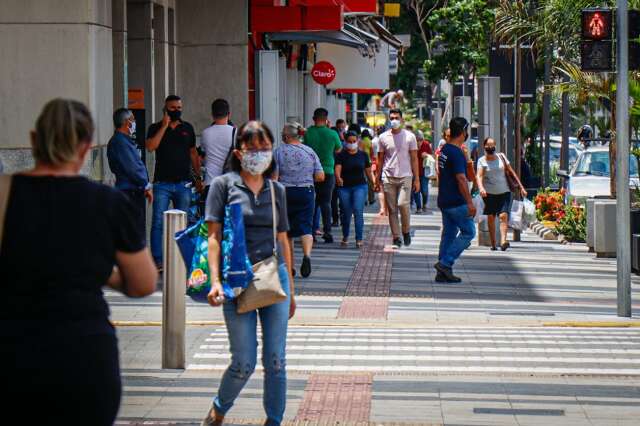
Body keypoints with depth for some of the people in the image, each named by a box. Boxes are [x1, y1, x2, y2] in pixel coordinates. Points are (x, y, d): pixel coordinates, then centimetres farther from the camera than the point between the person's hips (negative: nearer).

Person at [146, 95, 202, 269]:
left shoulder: (187, 128, 12)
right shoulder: (155, 128, 5)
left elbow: (193, 153, 18)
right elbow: (151, 146, -13)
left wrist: (198, 177, 12)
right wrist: (165, 125, -11)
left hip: (183, 183, 3)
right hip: (162, 184, -2)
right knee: (158, 222, -7)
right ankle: (157, 259, -6)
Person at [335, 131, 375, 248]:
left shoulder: (363, 155, 6)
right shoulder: (341, 155, -1)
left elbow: (368, 171, 13)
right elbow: (337, 168, -15)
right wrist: (338, 178, -34)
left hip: (360, 186, 0)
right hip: (344, 187, 0)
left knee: (358, 211, -15)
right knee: (346, 213, 8)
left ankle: (359, 239, -14)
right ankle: (345, 237, 29)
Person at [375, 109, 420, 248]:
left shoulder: (409, 136, 3)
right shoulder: (383, 137, 7)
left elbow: (414, 158, 5)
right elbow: (380, 159, 12)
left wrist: (417, 179, -1)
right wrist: (378, 179, 8)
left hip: (405, 176, -2)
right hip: (388, 177, 2)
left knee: (403, 204, -17)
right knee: (392, 209, 1)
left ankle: (406, 231, 5)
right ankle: (396, 237, 6)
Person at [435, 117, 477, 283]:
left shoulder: (444, 150, 11)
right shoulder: (457, 153, -18)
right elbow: (461, 179, -22)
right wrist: (470, 202, -20)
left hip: (444, 201, 9)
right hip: (456, 202, -9)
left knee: (448, 234, 12)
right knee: (468, 232, -1)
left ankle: (443, 272, 11)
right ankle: (445, 263, -8)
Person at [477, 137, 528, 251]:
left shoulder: (501, 157, 6)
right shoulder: (482, 161, 0)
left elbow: (511, 172, 10)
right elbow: (479, 176, -13)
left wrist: (521, 187, 8)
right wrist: (481, 188, -34)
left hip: (504, 192, 0)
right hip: (489, 193, 0)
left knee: (503, 216, -15)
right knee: (491, 217, 4)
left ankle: (503, 241, -28)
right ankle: (493, 244, 13)